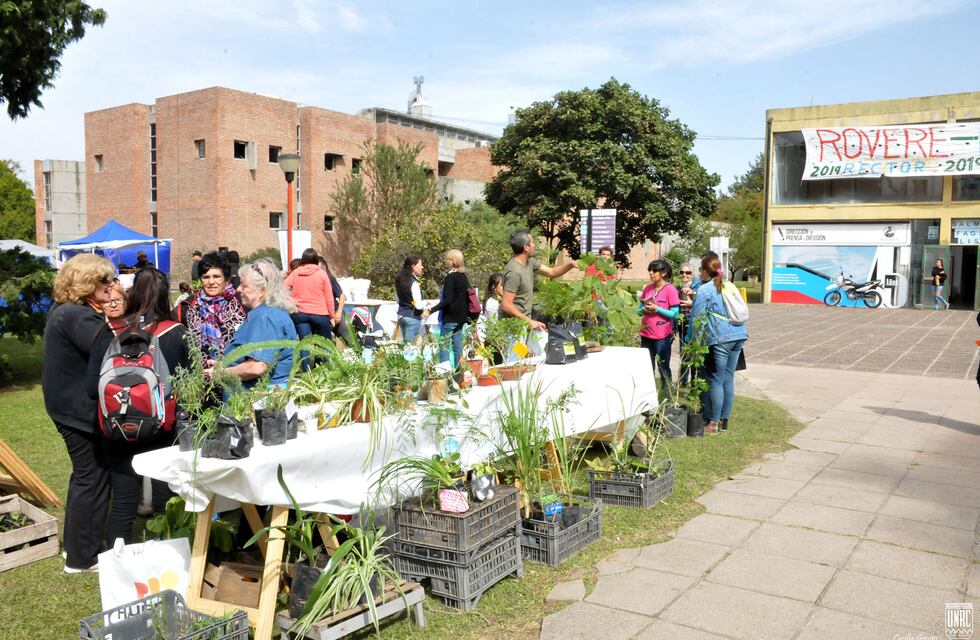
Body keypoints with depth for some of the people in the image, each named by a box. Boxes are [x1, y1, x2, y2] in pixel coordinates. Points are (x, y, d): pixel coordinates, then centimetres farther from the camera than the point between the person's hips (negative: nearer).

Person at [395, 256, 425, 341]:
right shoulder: (414, 283, -17)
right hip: (413, 316, -8)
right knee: (411, 343, -4)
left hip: (401, 314, 8)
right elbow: (418, 305, -20)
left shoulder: (399, 280, 7)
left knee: (405, 342, 15)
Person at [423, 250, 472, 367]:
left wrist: (431, 310, -24)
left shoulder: (450, 277, -14)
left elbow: (447, 300, -22)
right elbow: (468, 297, 17)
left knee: (444, 346, -3)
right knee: (457, 346, 11)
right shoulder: (464, 277, 10)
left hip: (450, 318, -8)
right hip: (461, 318, 8)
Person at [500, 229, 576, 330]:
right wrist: (530, 321, -24)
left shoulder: (529, 262, 5)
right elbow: (506, 305, -25)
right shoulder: (514, 271, -23)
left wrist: (570, 265, 2)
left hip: (523, 322, 9)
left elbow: (551, 272, 18)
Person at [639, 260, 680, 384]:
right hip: (646, 334, 6)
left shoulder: (670, 289, -8)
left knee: (663, 368, 4)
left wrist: (657, 309, -19)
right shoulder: (647, 288, 7)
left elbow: (674, 313, -11)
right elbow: (640, 309, 14)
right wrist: (644, 310, -8)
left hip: (662, 336, -5)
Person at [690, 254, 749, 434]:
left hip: (720, 338, -7)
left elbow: (697, 318, -8)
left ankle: (713, 423, 1)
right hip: (739, 335, 7)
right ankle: (724, 420, 18)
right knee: (728, 379, 12)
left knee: (716, 381, -2)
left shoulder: (704, 289, -5)